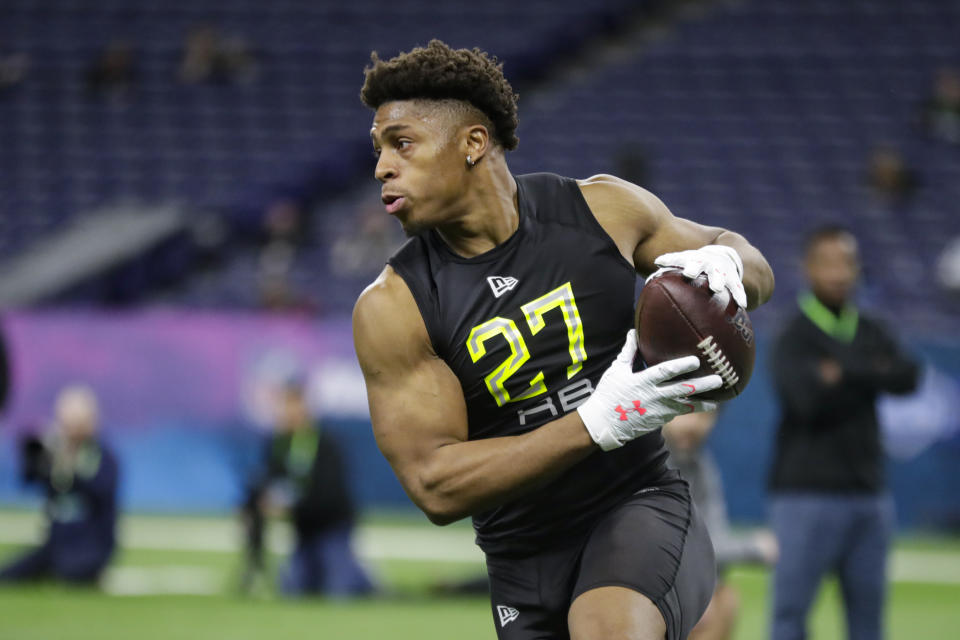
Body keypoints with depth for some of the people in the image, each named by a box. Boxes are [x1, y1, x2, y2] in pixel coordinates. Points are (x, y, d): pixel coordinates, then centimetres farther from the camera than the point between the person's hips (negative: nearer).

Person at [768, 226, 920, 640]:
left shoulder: (871, 334, 12)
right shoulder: (796, 338, -5)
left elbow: (907, 379, -5)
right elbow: (808, 402, -20)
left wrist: (846, 373, -16)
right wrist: (870, 378, -12)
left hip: (868, 496, 6)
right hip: (807, 494, -6)